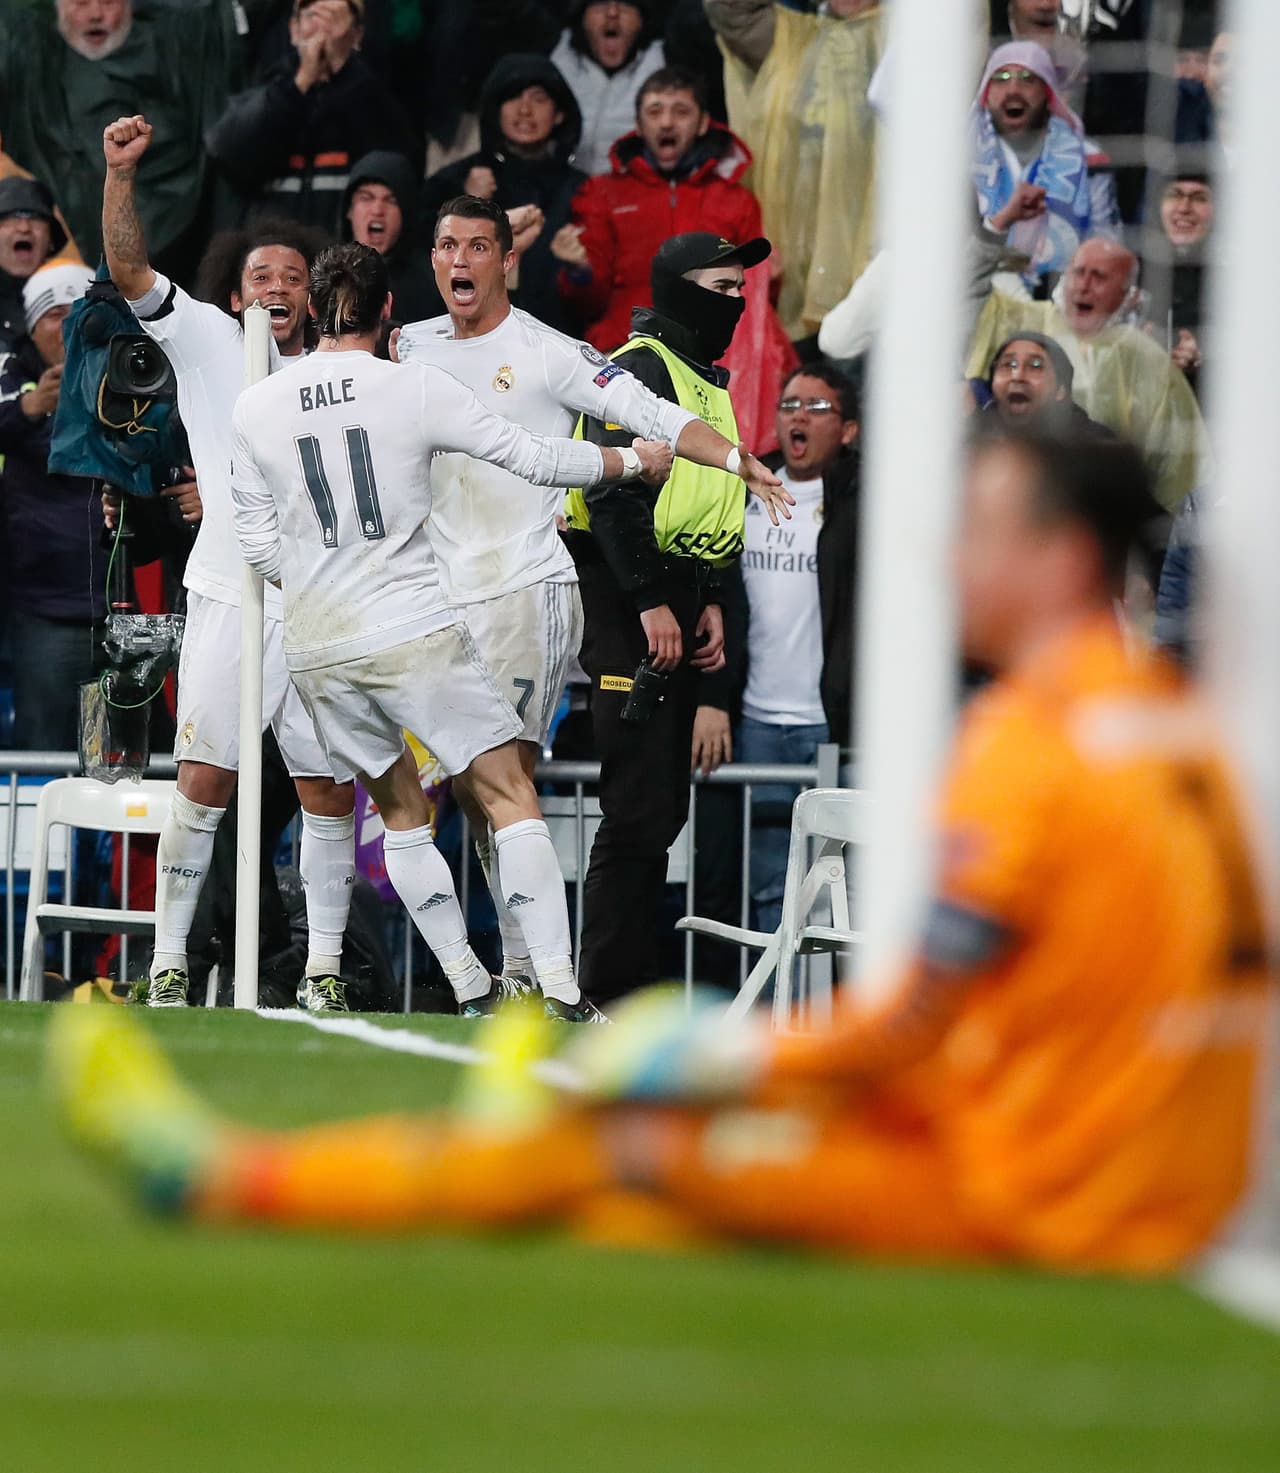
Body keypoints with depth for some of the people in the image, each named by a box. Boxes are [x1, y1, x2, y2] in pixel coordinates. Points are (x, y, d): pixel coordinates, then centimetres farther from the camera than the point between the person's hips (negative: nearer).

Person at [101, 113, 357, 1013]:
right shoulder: (205, 339, 7)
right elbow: (129, 270, -4)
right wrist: (121, 172, -17)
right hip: (230, 596, -3)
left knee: (330, 787, 1)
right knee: (204, 782, -7)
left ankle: (325, 965, 7)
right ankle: (169, 963, -3)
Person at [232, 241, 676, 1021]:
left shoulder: (255, 408, 3)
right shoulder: (416, 387, -6)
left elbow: (260, 545, 8)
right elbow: (535, 458, -1)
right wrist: (636, 460, 15)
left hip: (320, 652, 3)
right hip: (418, 632, -3)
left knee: (401, 812, 17)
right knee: (510, 797, 2)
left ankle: (472, 988, 14)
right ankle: (559, 986, -8)